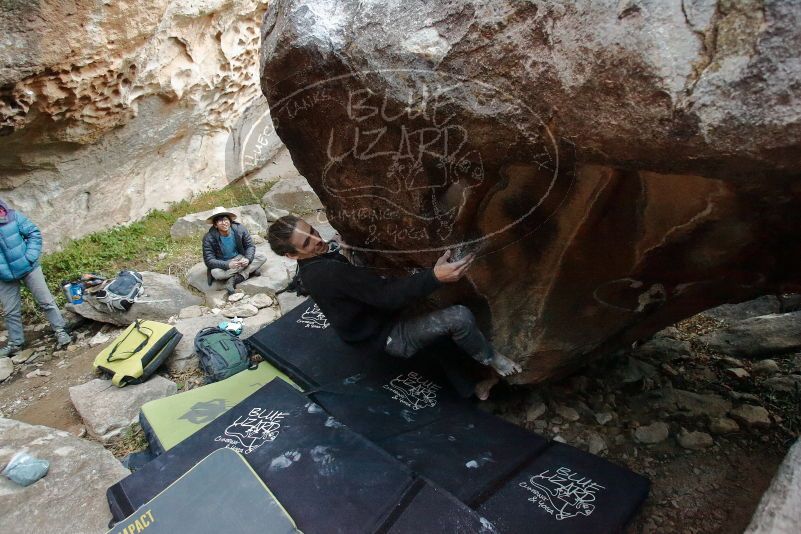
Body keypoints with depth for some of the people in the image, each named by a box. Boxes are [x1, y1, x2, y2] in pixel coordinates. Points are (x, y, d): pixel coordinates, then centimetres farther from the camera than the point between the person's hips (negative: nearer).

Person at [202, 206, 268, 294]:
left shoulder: (239, 229, -15)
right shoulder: (208, 238, -21)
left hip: (240, 258, 3)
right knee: (215, 272, -37)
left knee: (262, 257, -19)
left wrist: (248, 259, -31)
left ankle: (234, 279, -27)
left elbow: (250, 246, -9)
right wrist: (228, 265, -40)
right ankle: (249, 271, -19)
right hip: (223, 263, -2)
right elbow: (209, 261, -24)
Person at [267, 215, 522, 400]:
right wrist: (434, 277, -41)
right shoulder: (325, 273, -29)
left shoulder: (317, 261, 3)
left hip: (381, 318, 10)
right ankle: (495, 364, 5)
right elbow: (385, 295, -34)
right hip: (390, 336, -10)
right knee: (460, 317, -26)